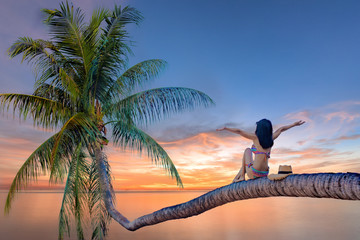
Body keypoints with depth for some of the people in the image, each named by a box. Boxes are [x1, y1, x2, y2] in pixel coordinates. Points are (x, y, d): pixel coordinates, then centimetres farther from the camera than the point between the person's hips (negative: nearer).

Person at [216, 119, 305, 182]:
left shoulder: (256, 137, -8)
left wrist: (225, 128, 7)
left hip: (253, 174, -6)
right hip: (264, 174, 6)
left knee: (247, 150, 19)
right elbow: (281, 129, 20)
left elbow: (239, 131, -3)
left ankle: (242, 175, 17)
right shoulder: (271, 138, 5)